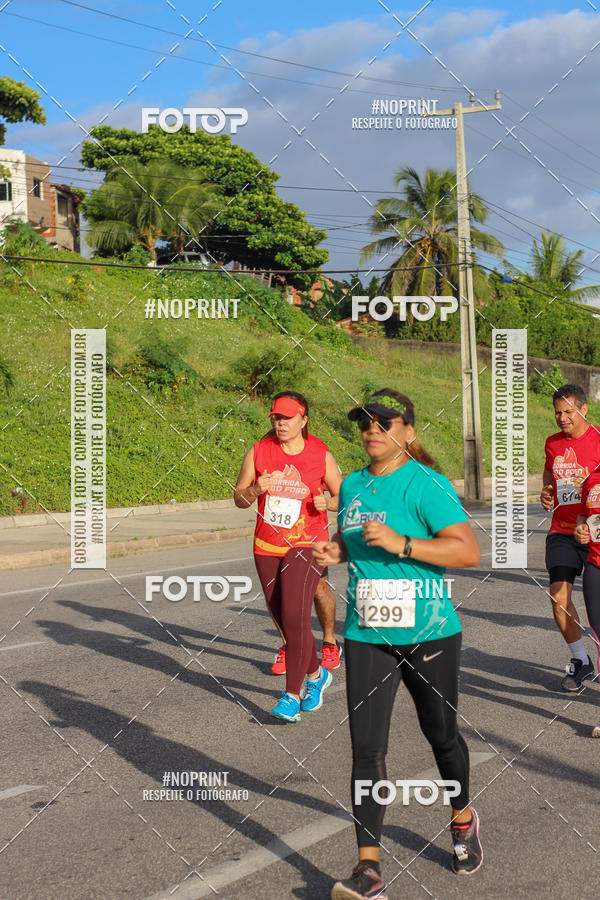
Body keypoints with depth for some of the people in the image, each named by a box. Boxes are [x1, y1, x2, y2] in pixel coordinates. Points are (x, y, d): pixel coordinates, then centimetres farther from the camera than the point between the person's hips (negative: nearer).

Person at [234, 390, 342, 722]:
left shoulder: (321, 456, -2)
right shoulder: (258, 452, 1)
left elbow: (341, 497, 9)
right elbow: (239, 498, 5)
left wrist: (326, 502, -13)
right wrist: (255, 489, -16)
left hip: (306, 545, -3)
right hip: (267, 548, 4)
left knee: (295, 617, -17)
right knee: (284, 621, 11)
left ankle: (292, 696, -12)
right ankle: (316, 675, 35)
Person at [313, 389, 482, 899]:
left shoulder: (427, 485, -12)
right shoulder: (352, 486, 9)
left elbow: (469, 551, -19)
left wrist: (400, 543, -26)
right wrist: (335, 553, 4)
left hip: (429, 634, -4)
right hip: (367, 636, 4)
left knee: (441, 735, 15)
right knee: (367, 748, -5)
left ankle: (463, 818, 44)